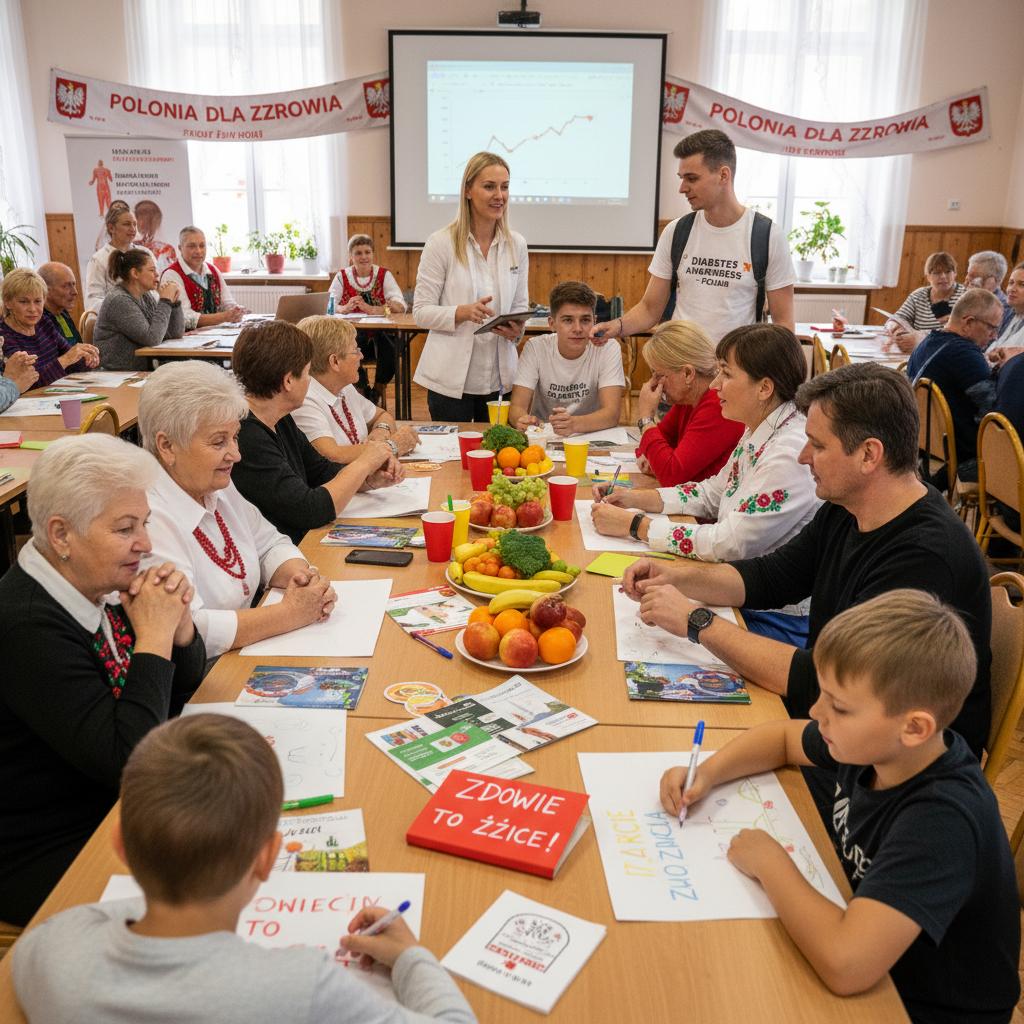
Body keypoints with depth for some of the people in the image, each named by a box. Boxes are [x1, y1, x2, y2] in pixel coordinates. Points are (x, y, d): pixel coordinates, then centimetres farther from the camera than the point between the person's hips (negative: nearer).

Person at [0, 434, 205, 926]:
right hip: (50, 861, -7)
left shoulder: (101, 588, -2)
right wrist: (154, 636, -24)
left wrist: (177, 621, -10)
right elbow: (127, 761, -28)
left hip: (114, 810, 8)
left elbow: (179, 696, 9)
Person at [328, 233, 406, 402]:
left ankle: (379, 388, -3)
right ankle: (362, 388, -6)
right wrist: (345, 308, -27)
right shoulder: (342, 276, 9)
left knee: (388, 344, -33)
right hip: (351, 335, 0)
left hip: (382, 333, 0)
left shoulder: (384, 274, 6)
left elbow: (400, 306, -10)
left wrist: (371, 309, -26)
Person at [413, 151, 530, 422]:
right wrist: (462, 312, -23)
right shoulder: (441, 243, -6)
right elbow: (421, 312, -6)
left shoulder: (516, 244, 6)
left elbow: (520, 306, 13)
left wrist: (517, 329, -10)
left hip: (499, 378, 4)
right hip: (451, 380, -3)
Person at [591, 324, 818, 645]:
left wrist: (634, 524, -17)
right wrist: (636, 499, 5)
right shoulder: (758, 432, 4)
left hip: (776, 621, -8)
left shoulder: (792, 455, -25)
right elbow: (714, 492, 17)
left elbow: (728, 545, -25)